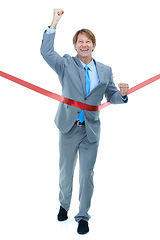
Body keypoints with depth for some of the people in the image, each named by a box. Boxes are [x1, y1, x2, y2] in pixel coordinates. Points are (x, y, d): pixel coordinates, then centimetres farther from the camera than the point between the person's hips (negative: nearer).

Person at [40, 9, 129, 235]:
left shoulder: (105, 71, 5)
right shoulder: (66, 64, -1)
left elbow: (111, 97, 10)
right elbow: (46, 52, -15)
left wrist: (122, 93, -14)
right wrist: (54, 23, -18)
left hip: (91, 131, 1)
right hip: (69, 128, 0)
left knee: (87, 175, 7)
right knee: (66, 171, 16)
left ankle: (83, 216, 22)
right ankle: (64, 205, 41)